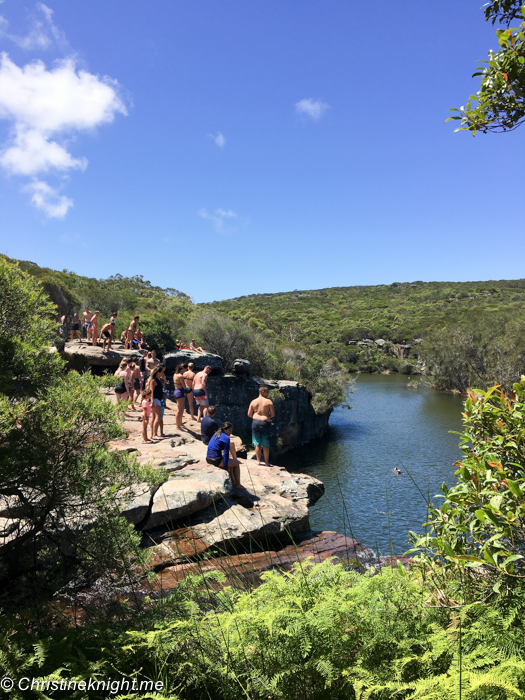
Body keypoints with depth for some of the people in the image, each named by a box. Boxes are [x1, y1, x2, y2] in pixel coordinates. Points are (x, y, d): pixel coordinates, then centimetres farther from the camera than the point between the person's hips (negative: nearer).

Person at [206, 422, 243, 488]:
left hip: (208, 459, 9)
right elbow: (226, 454, -16)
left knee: (230, 460, 31)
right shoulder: (226, 438, -13)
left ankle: (233, 482, 35)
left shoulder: (216, 434, 13)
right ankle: (238, 484, 17)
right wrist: (226, 467, -9)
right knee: (236, 463, 11)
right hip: (216, 460, -9)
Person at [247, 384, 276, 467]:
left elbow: (249, 414, 8)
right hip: (265, 423, -3)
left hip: (255, 423, 3)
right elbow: (273, 414, -6)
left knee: (257, 444, 12)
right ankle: (266, 462, 15)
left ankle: (258, 461, 18)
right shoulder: (269, 401, -7)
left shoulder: (253, 402, 4)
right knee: (266, 445, 8)